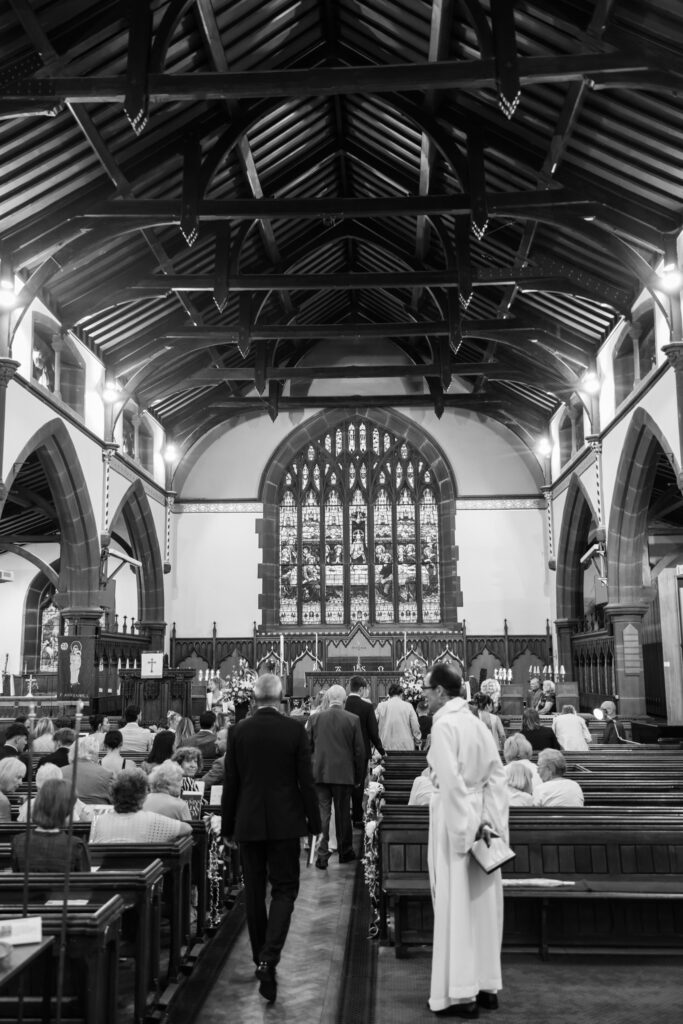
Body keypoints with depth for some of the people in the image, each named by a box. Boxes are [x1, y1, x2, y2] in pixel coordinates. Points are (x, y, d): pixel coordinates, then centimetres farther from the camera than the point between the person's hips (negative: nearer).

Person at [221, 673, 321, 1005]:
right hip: (285, 822, -2)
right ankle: (269, 959, -10)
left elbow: (230, 783, 0)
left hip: (248, 823, 2)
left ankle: (261, 959, 26)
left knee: (254, 891, 15)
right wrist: (314, 823, 3)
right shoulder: (295, 730, -8)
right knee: (284, 890, 6)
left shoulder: (239, 731, -4)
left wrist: (227, 827, 9)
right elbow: (306, 782, -6)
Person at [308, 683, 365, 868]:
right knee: (343, 814, 11)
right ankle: (345, 852, 24)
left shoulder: (315, 718, -1)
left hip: (320, 773, 1)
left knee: (322, 813, 5)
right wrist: (358, 776, 8)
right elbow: (359, 751, -3)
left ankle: (322, 855, 0)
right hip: (343, 774, -1)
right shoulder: (353, 719, -6)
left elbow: (308, 747, 7)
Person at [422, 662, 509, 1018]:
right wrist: (488, 821, 3)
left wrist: (467, 826, -16)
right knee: (481, 906, 14)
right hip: (480, 821, 7)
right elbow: (497, 776, 6)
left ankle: (460, 993, 8)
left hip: (456, 821, -7)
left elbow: (451, 781, -21)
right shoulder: (476, 722, 7)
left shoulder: (444, 724, -15)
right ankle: (486, 986, 23)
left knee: (455, 907, 1)